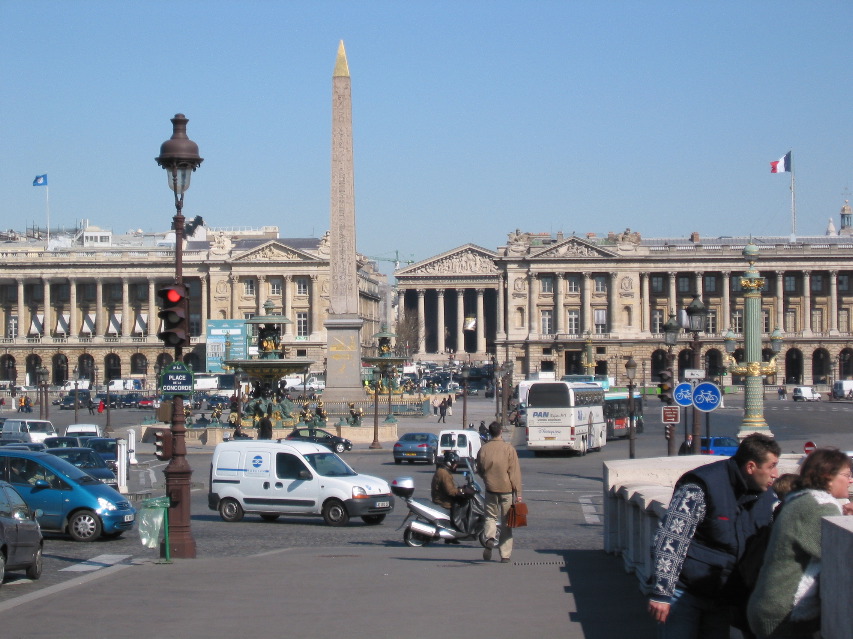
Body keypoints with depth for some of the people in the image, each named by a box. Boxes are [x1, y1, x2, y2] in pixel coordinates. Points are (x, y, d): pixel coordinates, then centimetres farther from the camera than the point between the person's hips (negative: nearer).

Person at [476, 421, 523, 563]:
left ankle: (490, 538, -11)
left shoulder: (483, 449, -1)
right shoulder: (508, 448, -9)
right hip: (507, 490, -2)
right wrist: (518, 492, -6)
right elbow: (515, 472, -9)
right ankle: (505, 555, 7)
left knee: (490, 516, 19)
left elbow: (479, 471, 10)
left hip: (490, 489, 2)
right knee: (506, 522, 7)